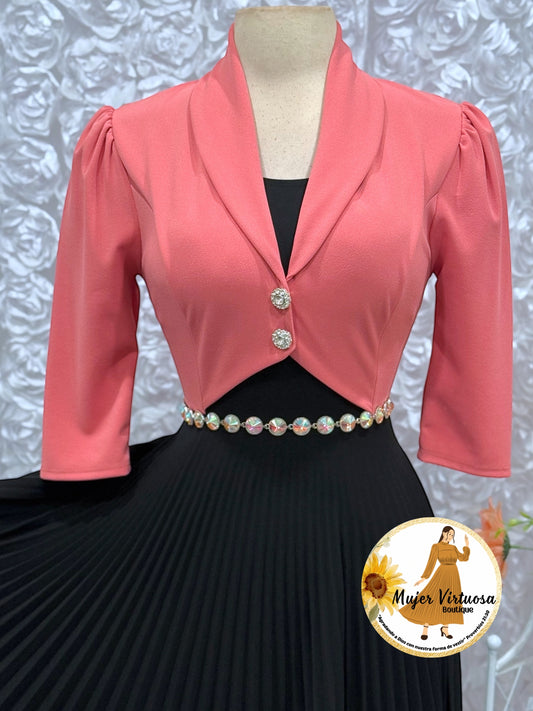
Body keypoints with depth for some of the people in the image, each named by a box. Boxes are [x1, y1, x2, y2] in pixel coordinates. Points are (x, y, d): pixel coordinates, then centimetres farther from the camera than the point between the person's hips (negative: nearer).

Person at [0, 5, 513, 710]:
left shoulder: (446, 139, -1)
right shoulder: (131, 142, -1)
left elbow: (475, 359, 4)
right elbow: (94, 357, 4)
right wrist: (81, 526, 7)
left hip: (371, 523, 1)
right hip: (196, 523, 0)